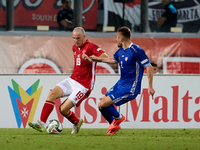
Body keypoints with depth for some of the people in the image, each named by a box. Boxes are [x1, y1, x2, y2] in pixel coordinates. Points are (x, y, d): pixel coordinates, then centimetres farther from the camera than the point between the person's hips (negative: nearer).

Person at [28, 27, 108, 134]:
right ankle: (41, 123, -12)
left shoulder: (90, 47, -14)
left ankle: (77, 123, 19)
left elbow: (105, 57, -29)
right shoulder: (75, 48, 12)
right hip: (72, 80, 7)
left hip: (83, 86, -7)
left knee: (63, 109, -14)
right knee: (53, 93, -17)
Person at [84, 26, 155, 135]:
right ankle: (114, 125, 25)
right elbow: (113, 60, 30)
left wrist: (150, 87, -19)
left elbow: (149, 68, -17)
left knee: (103, 104, -14)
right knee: (101, 105, 6)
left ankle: (118, 118, 14)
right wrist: (97, 59, 32)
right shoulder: (121, 51, 7)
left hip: (130, 89, -9)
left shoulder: (136, 51, -19)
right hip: (120, 84, 9)